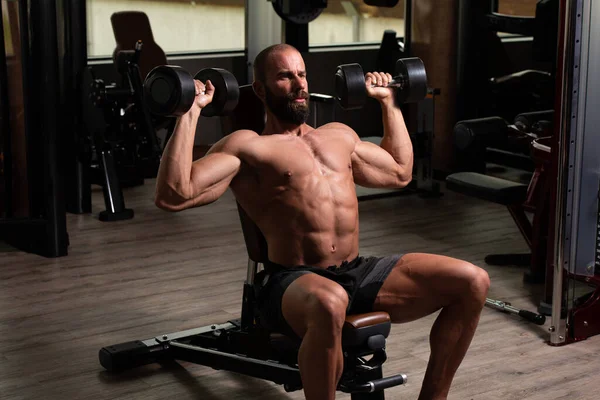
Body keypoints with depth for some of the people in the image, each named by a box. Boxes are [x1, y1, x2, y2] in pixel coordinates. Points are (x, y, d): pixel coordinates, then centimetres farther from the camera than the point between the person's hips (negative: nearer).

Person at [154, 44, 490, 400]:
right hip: (294, 282, -6)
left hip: (359, 273, 7)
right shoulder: (246, 146, 0)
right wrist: (191, 113, -14)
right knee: (329, 303, -44)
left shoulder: (339, 135, 22)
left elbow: (400, 173, 37)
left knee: (472, 282, -10)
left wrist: (388, 102, 35)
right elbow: (173, 196, -14)